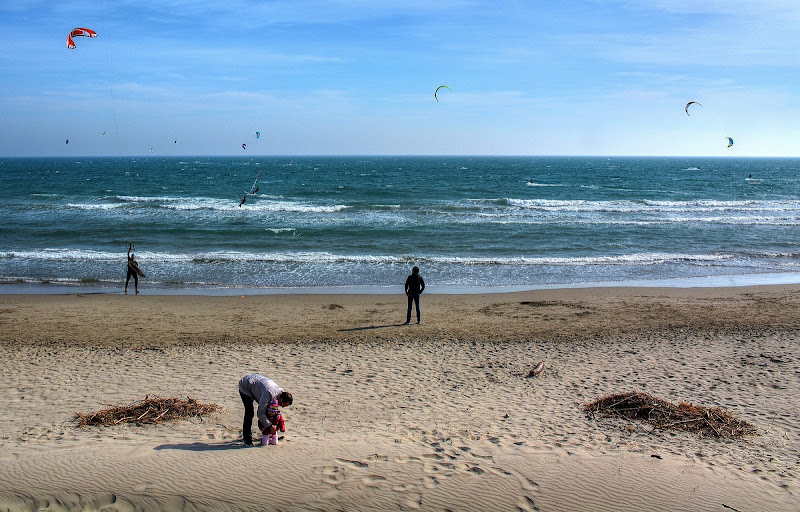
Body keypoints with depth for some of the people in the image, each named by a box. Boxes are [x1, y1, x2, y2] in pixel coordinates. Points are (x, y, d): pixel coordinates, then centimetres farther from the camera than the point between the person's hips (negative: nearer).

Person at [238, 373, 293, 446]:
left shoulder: (281, 392, -12)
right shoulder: (268, 394, -38)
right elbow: (260, 413, -32)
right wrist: (270, 426, -28)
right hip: (245, 386, -8)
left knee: (266, 408, 6)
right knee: (249, 413, -17)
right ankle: (247, 440, -7)